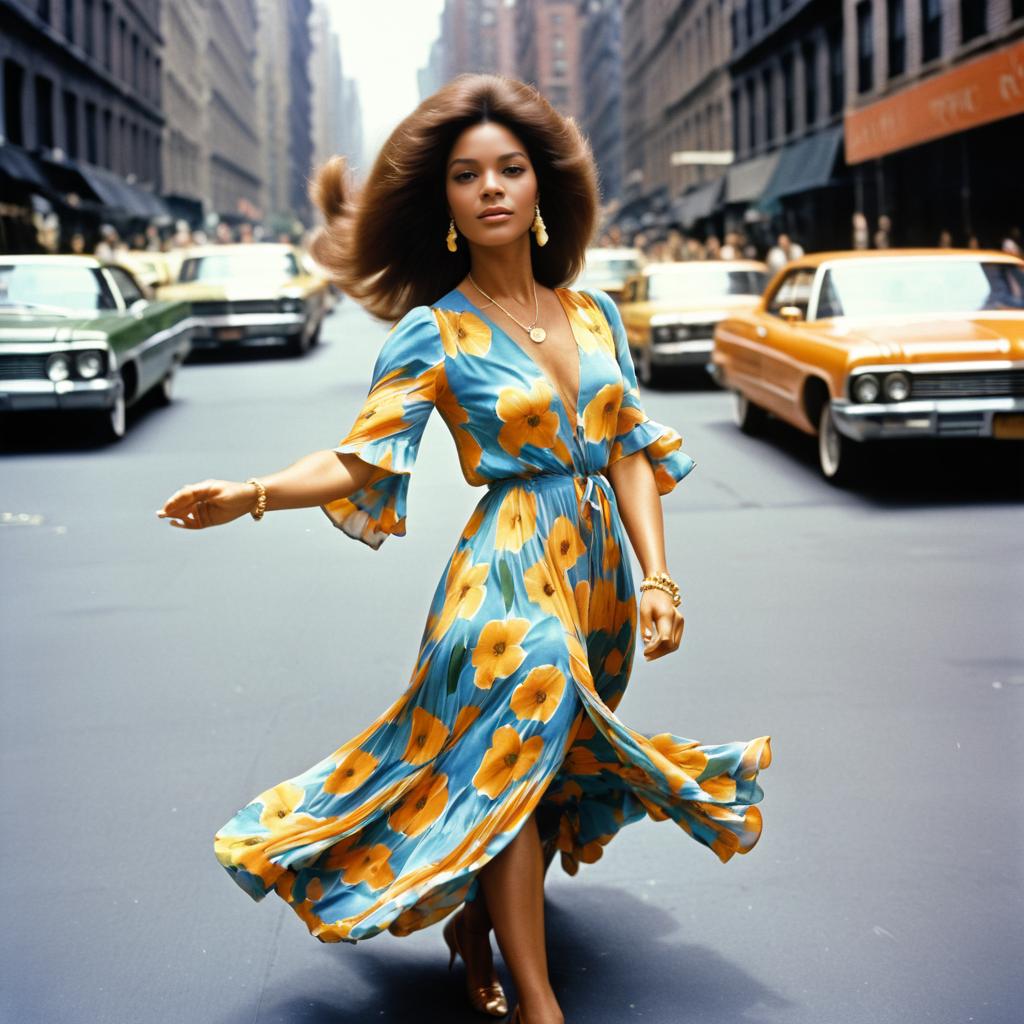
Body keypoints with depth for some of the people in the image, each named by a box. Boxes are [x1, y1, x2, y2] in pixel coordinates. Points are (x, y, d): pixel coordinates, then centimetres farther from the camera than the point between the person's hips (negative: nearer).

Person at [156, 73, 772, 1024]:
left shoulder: (594, 314, 7)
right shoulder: (433, 332, -5)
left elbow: (632, 451, 6)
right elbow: (361, 459, -11)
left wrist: (657, 578, -4)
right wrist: (249, 493, -26)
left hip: (599, 573, 5)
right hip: (510, 580, -5)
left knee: (558, 769, 13)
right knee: (509, 765, -8)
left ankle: (473, 919, 35)